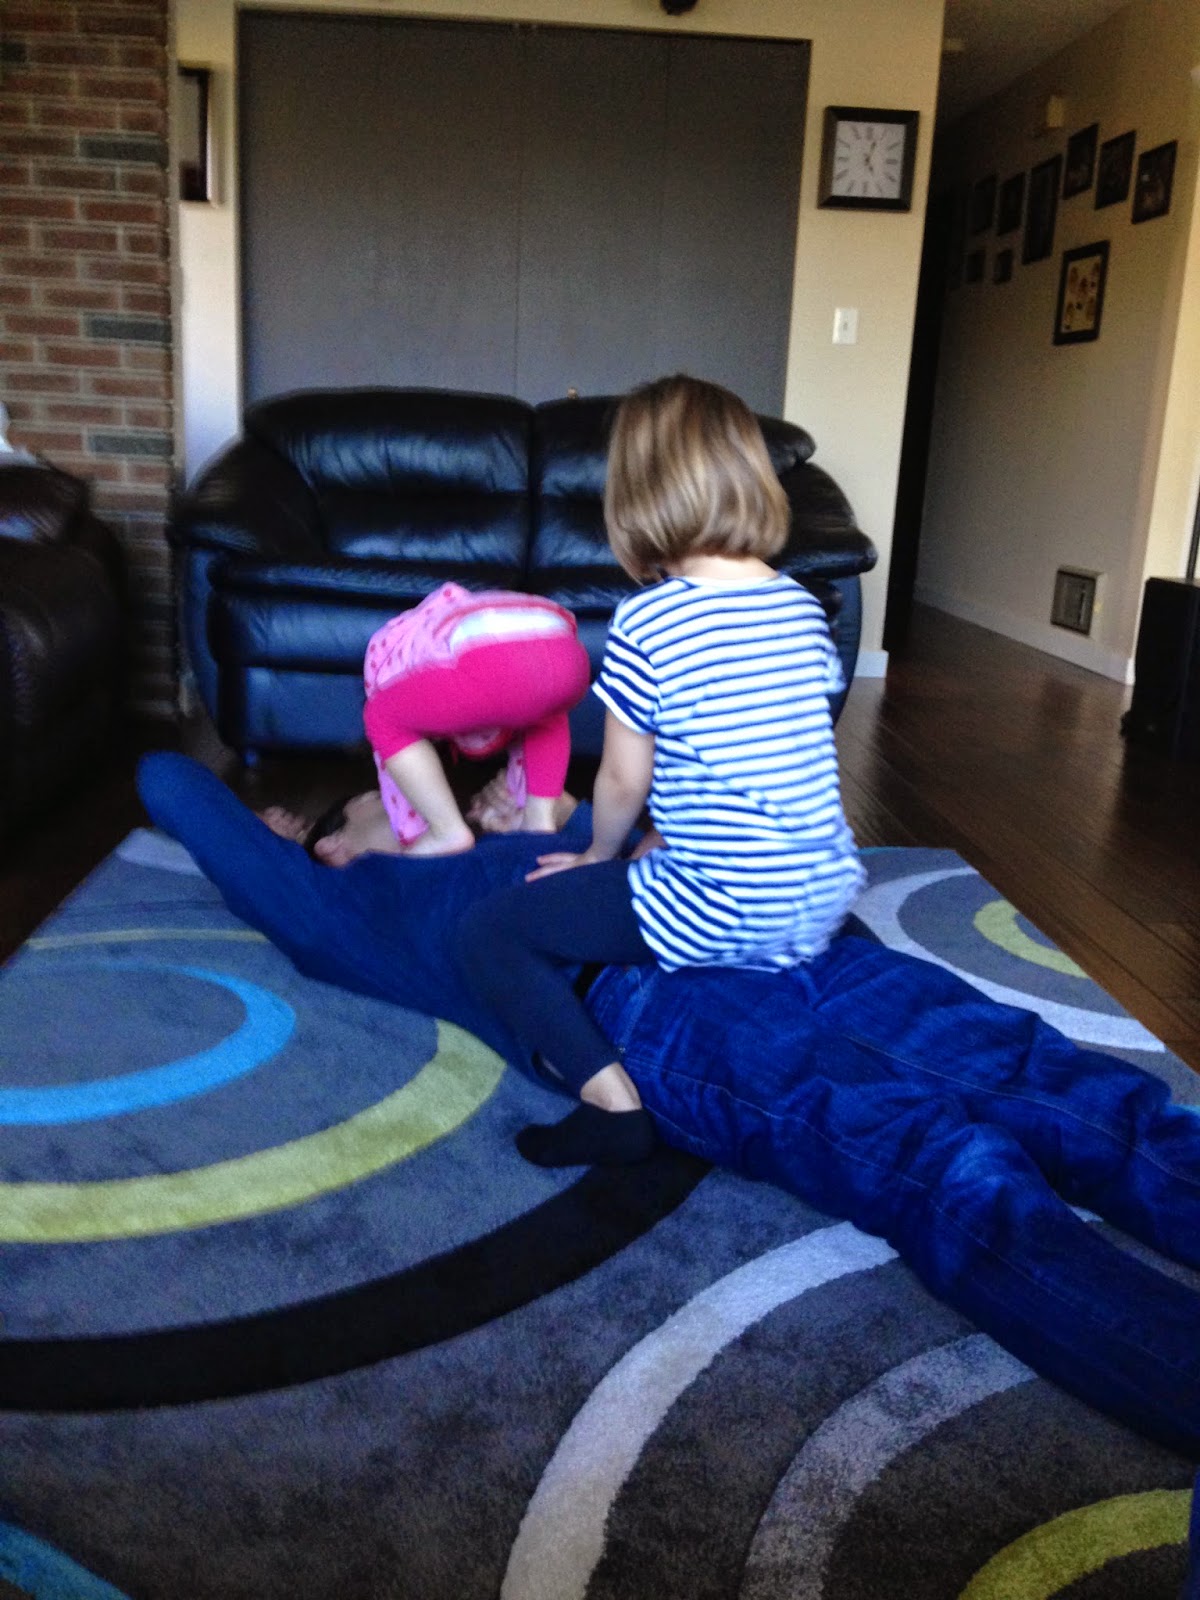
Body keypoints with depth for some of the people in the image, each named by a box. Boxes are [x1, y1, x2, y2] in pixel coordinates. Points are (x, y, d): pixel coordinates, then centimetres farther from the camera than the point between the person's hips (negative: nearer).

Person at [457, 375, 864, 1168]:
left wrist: (599, 855, 15)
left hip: (720, 914, -8)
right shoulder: (804, 606, 7)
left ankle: (613, 1102, -10)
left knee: (492, 933, 3)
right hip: (826, 900, 8)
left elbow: (624, 781, -6)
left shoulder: (646, 623, -12)